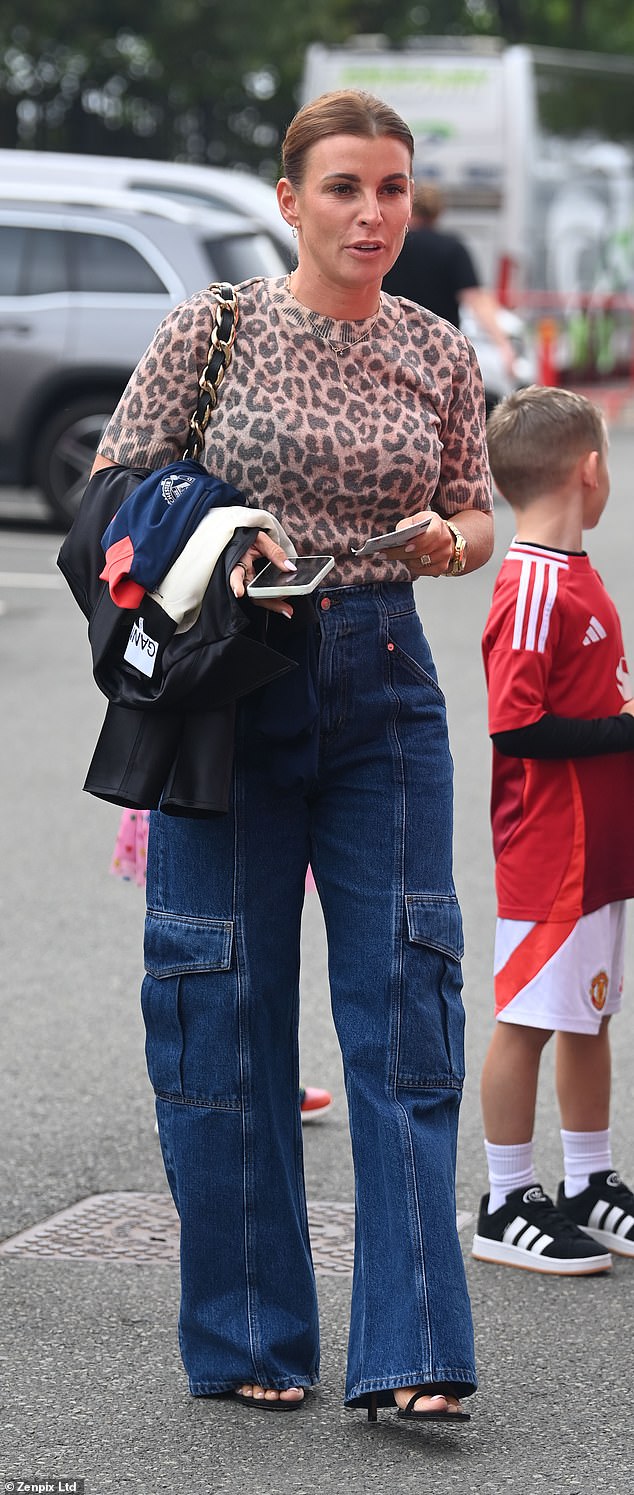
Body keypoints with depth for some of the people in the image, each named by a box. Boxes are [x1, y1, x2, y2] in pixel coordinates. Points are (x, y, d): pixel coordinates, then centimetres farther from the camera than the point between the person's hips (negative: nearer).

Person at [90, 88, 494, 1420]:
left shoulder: (439, 357, 6)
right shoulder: (211, 332, -2)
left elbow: (475, 515, 15)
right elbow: (111, 494, 2)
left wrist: (451, 539, -7)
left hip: (384, 686, 2)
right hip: (233, 690, -2)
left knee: (406, 1006, -6)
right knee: (230, 1007, 2)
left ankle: (411, 1353, -5)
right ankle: (247, 1343, 13)